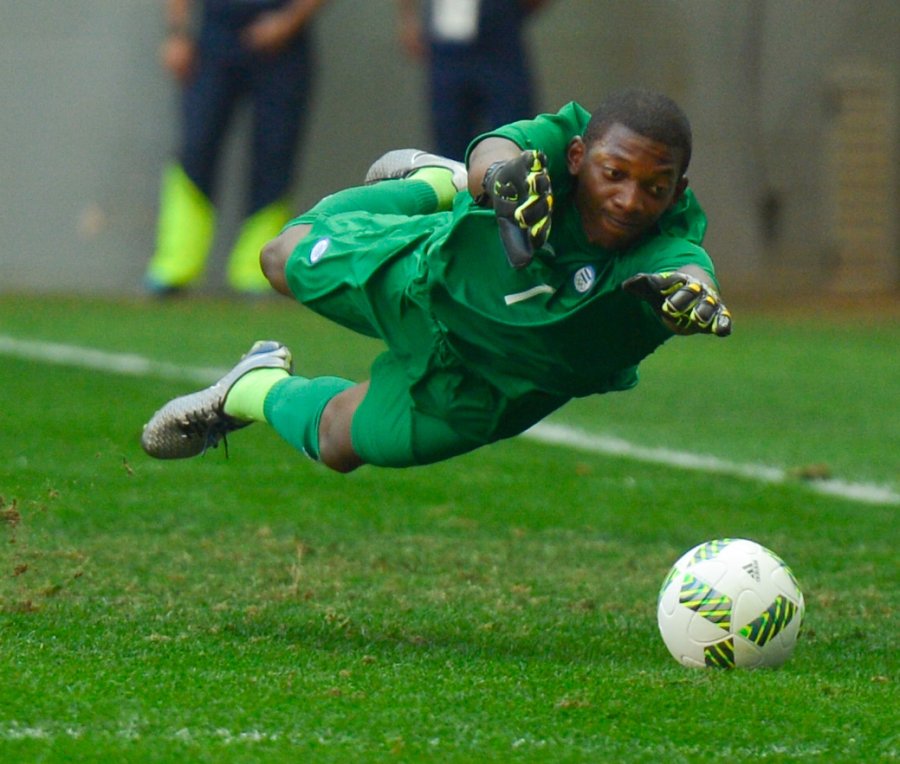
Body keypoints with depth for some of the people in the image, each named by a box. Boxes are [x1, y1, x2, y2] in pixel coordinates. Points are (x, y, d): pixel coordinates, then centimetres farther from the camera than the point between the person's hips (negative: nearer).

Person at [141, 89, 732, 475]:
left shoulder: (663, 242, -40)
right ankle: (434, 186, 50)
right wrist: (504, 174, -81)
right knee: (288, 259, 27)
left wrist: (690, 292, -86)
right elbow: (490, 156, -57)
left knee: (339, 444, 15)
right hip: (427, 280, 0)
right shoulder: (558, 144, -36)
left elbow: (690, 271, -62)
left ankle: (257, 390, 47)